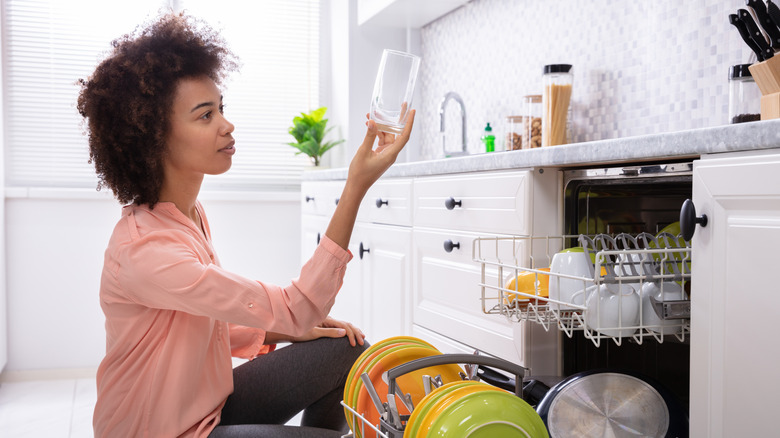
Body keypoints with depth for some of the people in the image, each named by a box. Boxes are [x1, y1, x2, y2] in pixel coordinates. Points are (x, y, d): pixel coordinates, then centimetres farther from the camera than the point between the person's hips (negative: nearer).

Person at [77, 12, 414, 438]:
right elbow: (297, 309, -29)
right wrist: (356, 187, -33)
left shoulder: (190, 214, 2)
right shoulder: (144, 249, -29)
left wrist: (292, 329, -5)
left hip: (209, 402, 8)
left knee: (347, 352, -1)